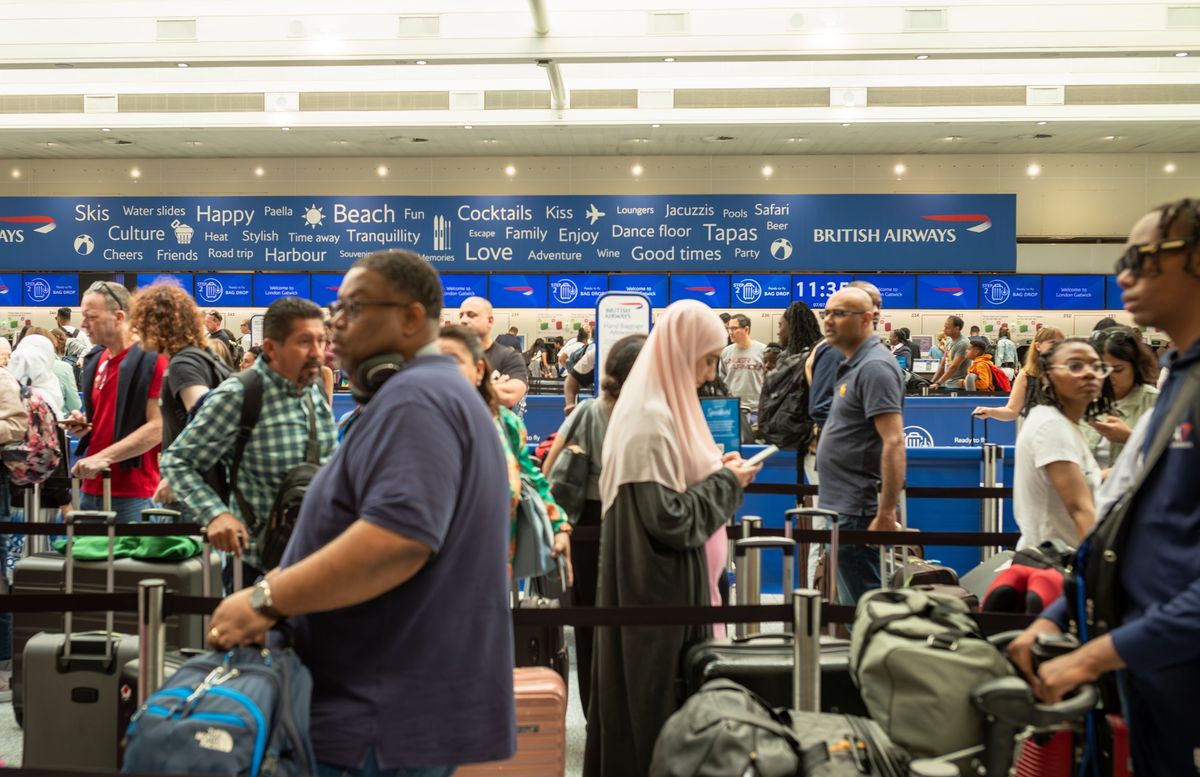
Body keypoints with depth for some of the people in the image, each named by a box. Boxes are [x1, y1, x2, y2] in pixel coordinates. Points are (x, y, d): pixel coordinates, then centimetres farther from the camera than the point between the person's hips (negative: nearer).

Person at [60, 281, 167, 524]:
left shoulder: (152, 360, -12)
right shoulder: (94, 360, 12)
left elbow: (158, 427, -18)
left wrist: (104, 457, -21)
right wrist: (83, 423, 5)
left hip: (132, 494, -8)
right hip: (91, 488, 8)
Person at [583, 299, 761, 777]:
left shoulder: (661, 408, 10)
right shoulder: (651, 419, -21)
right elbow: (668, 520, -24)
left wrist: (713, 470, 6)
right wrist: (726, 482, -13)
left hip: (669, 585, 10)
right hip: (659, 590, -10)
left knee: (660, 700, 17)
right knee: (656, 702, 2)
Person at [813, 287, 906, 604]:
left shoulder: (874, 367, -17)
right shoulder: (852, 364, 15)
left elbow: (894, 443, -24)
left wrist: (886, 515, -26)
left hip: (857, 512, -10)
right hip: (844, 506, 10)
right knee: (855, 604, 18)